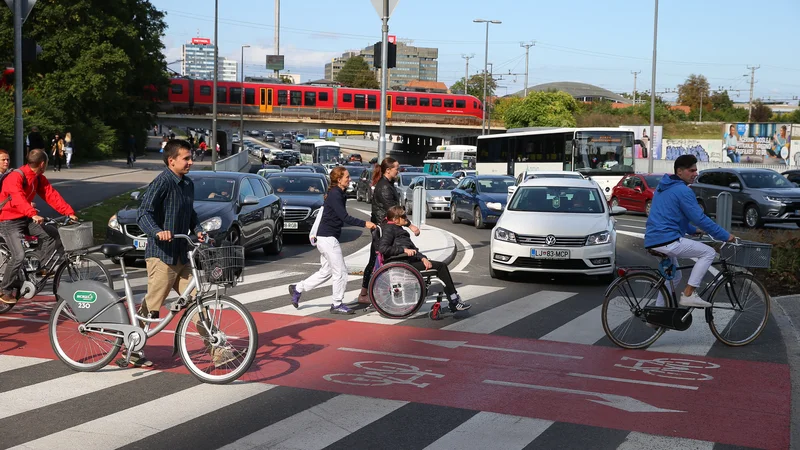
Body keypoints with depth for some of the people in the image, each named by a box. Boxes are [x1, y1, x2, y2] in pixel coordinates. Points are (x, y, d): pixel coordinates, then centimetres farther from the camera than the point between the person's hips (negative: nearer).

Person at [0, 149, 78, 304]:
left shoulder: (39, 179, 3)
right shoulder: (15, 177, -24)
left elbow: (52, 195, -2)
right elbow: (18, 198, -41)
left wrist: (69, 212, -12)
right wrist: (33, 214, -56)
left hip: (25, 219, 8)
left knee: (52, 234, -1)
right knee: (19, 255, -20)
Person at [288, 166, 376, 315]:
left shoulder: (338, 194, 13)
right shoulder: (335, 195, -18)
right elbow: (345, 217, -24)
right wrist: (364, 224, -22)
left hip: (325, 237, 10)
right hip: (328, 238, -10)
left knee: (326, 271, 17)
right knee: (340, 272, -3)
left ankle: (297, 289, 23)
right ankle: (337, 304, 7)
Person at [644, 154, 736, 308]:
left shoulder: (663, 188, 20)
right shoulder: (683, 191, -11)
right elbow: (700, 218, -14)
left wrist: (692, 231, 35)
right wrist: (725, 236, -8)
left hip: (652, 242, 10)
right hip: (667, 240, -10)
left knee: (673, 277, 25)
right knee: (709, 253, -4)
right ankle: (688, 294, -8)